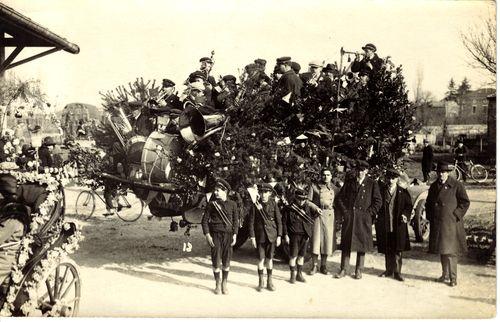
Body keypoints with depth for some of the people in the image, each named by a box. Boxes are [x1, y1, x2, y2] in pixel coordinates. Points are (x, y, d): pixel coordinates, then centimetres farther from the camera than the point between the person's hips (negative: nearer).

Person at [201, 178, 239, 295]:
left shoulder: (232, 204, 3)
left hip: (228, 235, 1)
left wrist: (234, 235, 0)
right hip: (215, 234, -1)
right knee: (216, 260, 0)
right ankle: (217, 284, 14)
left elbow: (235, 221, 8)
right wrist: (207, 235, -7)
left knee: (226, 260, 4)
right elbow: (204, 220, 2)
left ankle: (224, 284, 18)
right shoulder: (211, 204, 0)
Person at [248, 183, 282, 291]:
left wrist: (279, 236, -1)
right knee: (261, 259, -1)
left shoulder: (273, 204, 0)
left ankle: (270, 282, 19)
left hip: (272, 236, 1)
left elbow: (279, 221, 3)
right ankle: (261, 283, 12)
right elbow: (251, 222, 0)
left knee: (269, 259, 8)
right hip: (260, 236, -1)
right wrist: (252, 237, -5)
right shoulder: (255, 205, -2)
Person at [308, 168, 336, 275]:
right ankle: (314, 266, 3)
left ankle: (323, 265, 11)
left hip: (329, 215, 2)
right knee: (316, 238, -4)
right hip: (317, 214, -2)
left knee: (328, 239, 1)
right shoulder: (314, 186, 6)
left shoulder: (334, 187, 12)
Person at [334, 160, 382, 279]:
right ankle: (343, 269, 10)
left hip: (363, 219, -1)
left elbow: (378, 201, 2)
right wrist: (343, 212, 1)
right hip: (348, 218, 2)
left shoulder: (372, 184, 4)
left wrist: (369, 213, -5)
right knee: (346, 244, 3)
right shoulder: (349, 182, 9)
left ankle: (358, 271, 12)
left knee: (362, 244, 3)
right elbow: (339, 198, 11)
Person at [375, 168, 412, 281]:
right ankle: (389, 270, 23)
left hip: (398, 225, -1)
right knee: (387, 249, 10)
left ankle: (397, 272, 8)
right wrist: (376, 216, -5)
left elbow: (409, 205, 6)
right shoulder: (381, 191, 4)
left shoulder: (403, 192, 2)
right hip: (384, 225, 1)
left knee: (398, 250, 0)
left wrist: (405, 214, -11)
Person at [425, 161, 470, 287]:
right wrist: (430, 217, 9)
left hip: (451, 224, -5)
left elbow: (465, 202, -5)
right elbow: (428, 203, 20)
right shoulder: (434, 186, 11)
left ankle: (453, 278, 0)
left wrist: (456, 215, -10)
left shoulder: (456, 185, -5)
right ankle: (445, 275, 24)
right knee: (442, 250, 13)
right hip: (437, 223, 5)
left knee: (450, 251, -7)